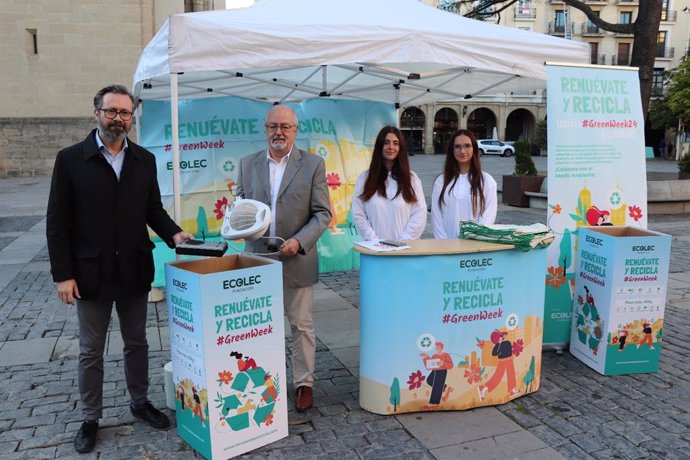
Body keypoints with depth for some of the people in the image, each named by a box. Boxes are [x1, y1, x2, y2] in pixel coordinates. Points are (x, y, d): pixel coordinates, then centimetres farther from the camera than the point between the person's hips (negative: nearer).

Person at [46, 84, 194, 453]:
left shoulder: (144, 160, 4)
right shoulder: (70, 159, -5)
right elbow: (57, 222, -6)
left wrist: (173, 233, -11)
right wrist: (63, 274, -10)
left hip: (134, 271, 3)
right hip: (91, 273, -2)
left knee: (136, 343, 16)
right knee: (90, 351, 11)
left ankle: (139, 402, 35)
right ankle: (91, 419, 27)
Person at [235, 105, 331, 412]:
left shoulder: (313, 164, -1)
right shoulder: (247, 164, 7)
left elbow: (322, 213, -4)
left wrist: (299, 241, -19)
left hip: (296, 259, -2)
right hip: (258, 259, 3)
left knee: (301, 324, 8)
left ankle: (304, 383, 22)